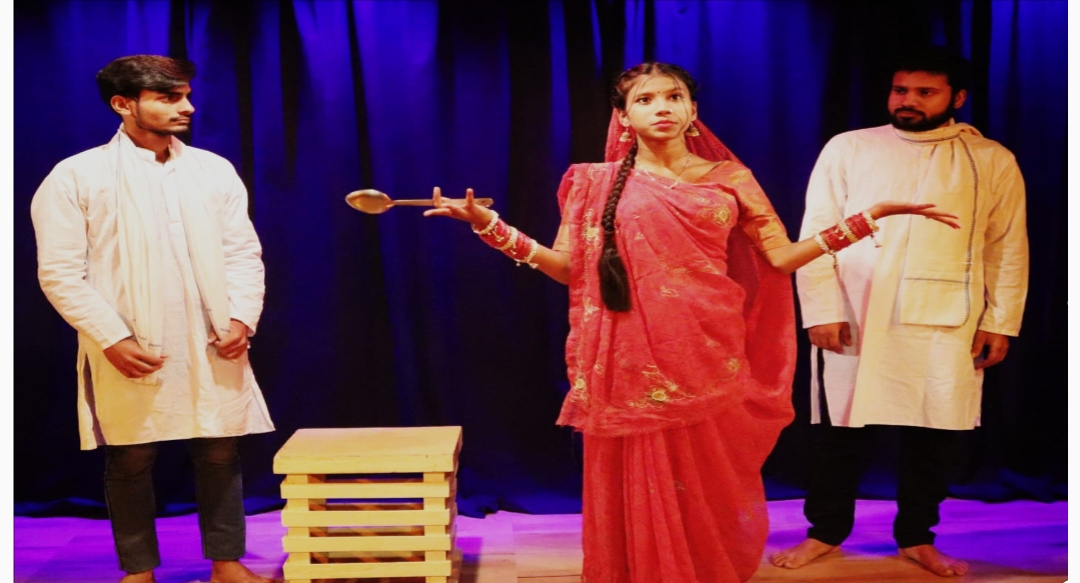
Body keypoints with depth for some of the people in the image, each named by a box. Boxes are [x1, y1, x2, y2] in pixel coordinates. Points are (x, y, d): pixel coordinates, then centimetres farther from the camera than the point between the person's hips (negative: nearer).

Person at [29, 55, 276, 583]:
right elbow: (60, 273, -6)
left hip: (212, 348, 3)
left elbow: (243, 252, 9)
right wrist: (112, 339, -14)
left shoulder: (214, 170, 8)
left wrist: (242, 316, -6)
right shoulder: (76, 176, -2)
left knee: (220, 455, 7)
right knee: (130, 463, 7)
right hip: (129, 353, -3)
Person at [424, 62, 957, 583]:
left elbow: (781, 257, 3)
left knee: (709, 488, 8)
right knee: (638, 488, 4)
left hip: (708, 358, 1)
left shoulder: (729, 179, 7)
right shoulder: (597, 183, 6)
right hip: (633, 362, -1)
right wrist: (489, 225, -9)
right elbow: (567, 267, 1)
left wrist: (868, 217, -4)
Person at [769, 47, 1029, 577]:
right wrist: (821, 310, -7)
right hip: (854, 318, 0)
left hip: (944, 325, 1)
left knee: (931, 434, 8)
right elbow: (815, 232, 0)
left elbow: (1008, 248, 7)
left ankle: (916, 538, 26)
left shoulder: (992, 161, 6)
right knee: (839, 429, 6)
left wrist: (1000, 321, 2)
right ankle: (825, 533, 22)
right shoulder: (848, 149, 3)